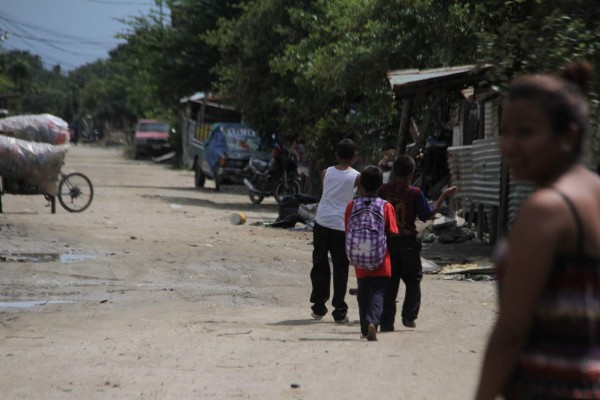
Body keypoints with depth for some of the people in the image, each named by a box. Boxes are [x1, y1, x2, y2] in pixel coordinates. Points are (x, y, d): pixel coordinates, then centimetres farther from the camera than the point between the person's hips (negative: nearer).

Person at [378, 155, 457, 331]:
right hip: (407, 240, -3)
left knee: (389, 282, 8)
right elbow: (428, 214, -5)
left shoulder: (383, 190, -3)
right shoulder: (415, 193, -11)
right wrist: (443, 197, 2)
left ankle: (386, 322, 5)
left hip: (387, 239, 3)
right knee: (413, 280, 14)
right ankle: (409, 315, 3)